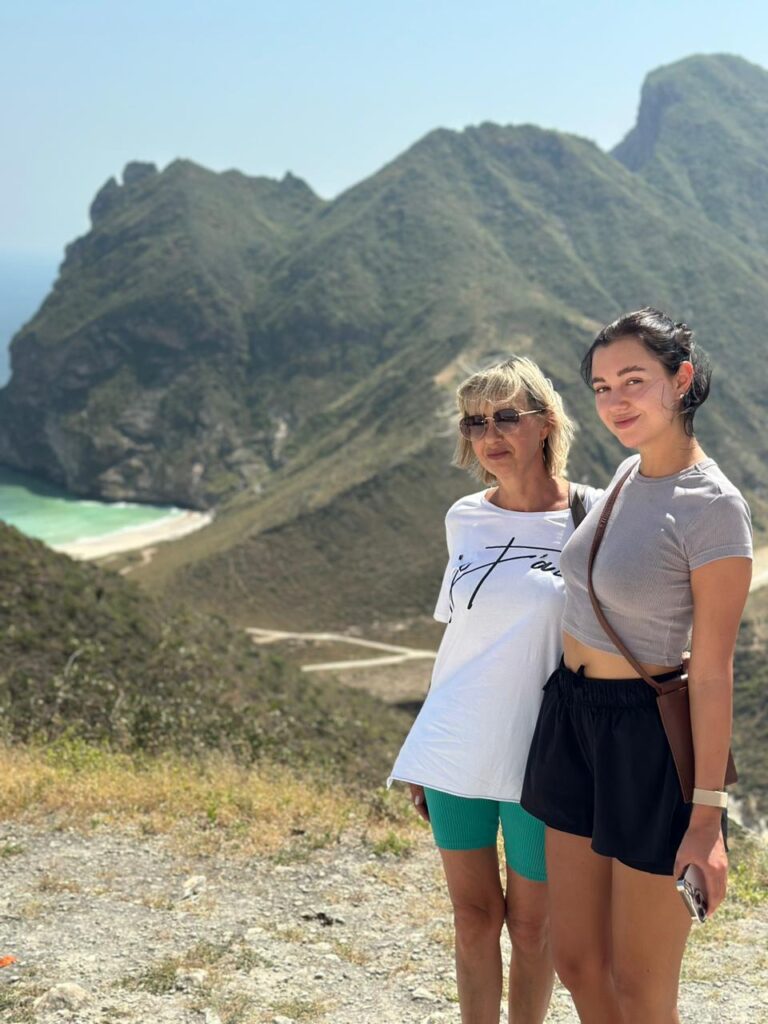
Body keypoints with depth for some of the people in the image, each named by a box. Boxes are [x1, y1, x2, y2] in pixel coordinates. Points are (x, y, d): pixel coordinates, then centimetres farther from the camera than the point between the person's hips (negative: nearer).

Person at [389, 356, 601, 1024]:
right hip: (455, 747, 4)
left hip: (542, 759, -3)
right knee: (473, 917, 13)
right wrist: (424, 752, 14)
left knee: (531, 924, 11)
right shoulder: (465, 519, 4)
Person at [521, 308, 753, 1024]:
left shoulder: (714, 507, -20)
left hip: (648, 741, -8)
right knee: (577, 961, 16)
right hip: (573, 722, 8)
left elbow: (712, 671, -18)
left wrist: (706, 816, -16)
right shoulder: (630, 472, 5)